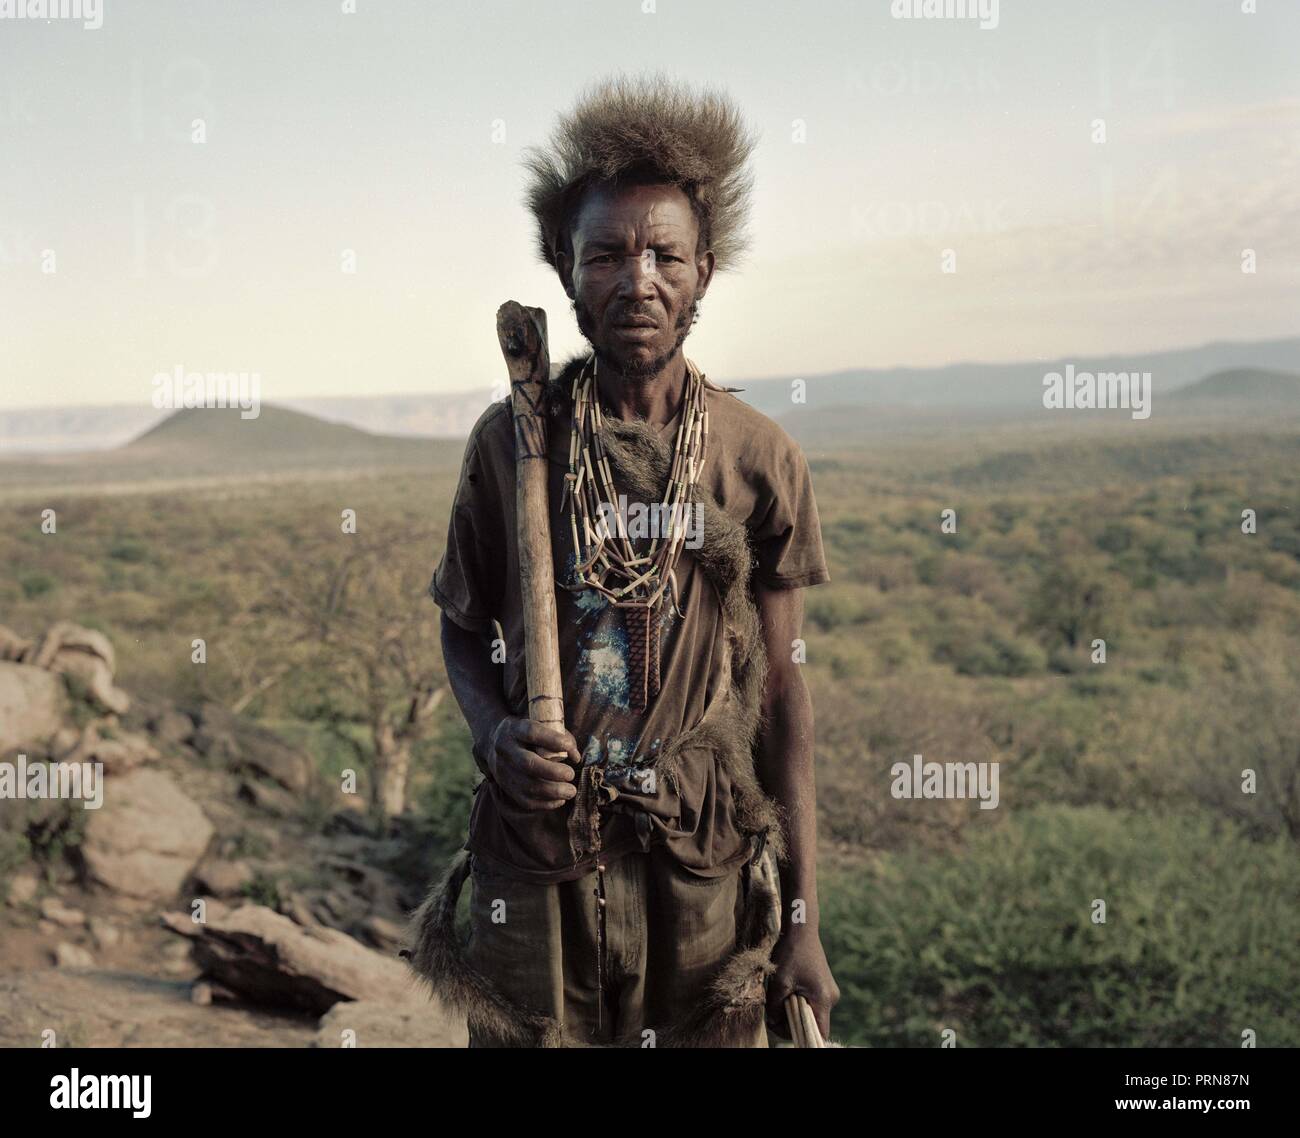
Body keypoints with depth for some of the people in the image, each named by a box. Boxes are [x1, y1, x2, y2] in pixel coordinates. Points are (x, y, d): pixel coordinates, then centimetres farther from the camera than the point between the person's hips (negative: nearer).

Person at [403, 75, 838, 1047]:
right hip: (536, 865, 0)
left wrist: (803, 923, 1)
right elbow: (464, 626, 11)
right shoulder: (510, 440, -2)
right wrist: (496, 732, -12)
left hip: (707, 871, 0)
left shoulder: (762, 462, -1)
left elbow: (783, 694, 2)